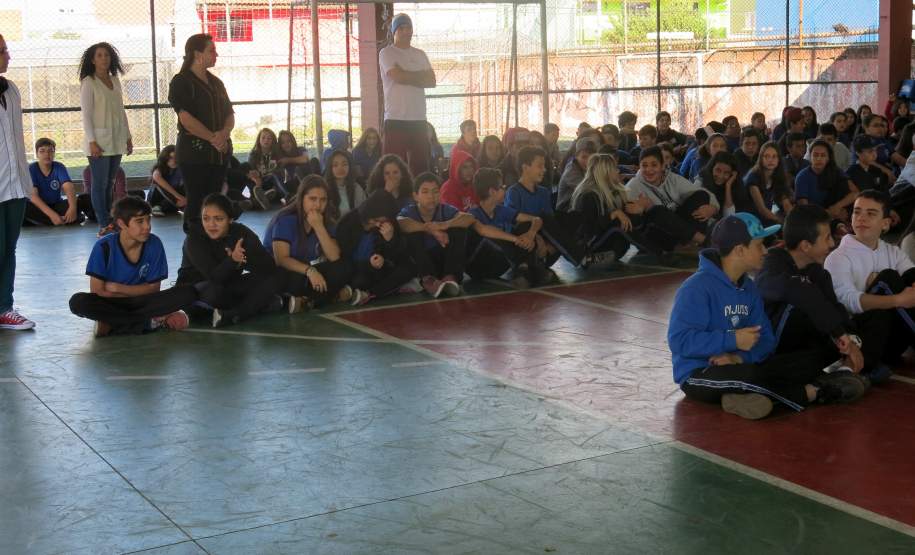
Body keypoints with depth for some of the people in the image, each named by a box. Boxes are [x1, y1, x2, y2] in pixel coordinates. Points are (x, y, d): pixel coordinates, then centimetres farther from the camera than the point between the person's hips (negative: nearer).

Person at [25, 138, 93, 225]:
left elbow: (69, 187, -20)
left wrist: (72, 208, -41)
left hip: (58, 206, 1)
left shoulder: (59, 167, -3)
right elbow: (33, 195, -21)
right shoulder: (31, 169, -9)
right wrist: (51, 214, -36)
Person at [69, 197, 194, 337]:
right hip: (111, 304, -2)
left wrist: (117, 288, -11)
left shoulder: (154, 244, -10)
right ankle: (149, 322, -21)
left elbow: (153, 288, -4)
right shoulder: (104, 247, -15)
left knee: (189, 292, -21)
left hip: (140, 304, 2)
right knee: (78, 302, -33)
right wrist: (137, 292, -12)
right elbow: (97, 292, -14)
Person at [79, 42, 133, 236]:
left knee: (109, 182, 8)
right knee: (100, 183, -5)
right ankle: (104, 224, -4)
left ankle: (109, 221, 12)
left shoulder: (115, 80, 12)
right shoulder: (88, 82, -5)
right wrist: (92, 142, -16)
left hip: (117, 140, 6)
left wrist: (128, 137, 15)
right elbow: (86, 114, -9)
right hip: (99, 141, -6)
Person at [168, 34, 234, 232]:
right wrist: (213, 138, -15)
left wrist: (224, 133, -8)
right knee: (197, 200, -6)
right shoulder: (181, 82, -5)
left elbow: (229, 114, 14)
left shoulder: (215, 82, 17)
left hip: (220, 152, 6)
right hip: (194, 151, -6)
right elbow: (186, 118, -15)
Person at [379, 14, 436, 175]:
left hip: (419, 119, 5)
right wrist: (420, 75, 0)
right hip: (395, 119, -5)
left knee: (421, 166, 5)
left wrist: (407, 77, -6)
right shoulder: (387, 53, 1)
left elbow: (431, 81, 5)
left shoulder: (420, 55, 16)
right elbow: (398, 76, -15)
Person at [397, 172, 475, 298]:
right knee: (413, 233, -26)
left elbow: (469, 218, -21)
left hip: (443, 259, 2)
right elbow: (400, 223, -34)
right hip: (419, 263, -2)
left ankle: (451, 277, -26)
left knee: (459, 229, -18)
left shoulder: (444, 209, -3)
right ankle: (427, 278, -34)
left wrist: (446, 224, -39)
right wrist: (430, 229, -43)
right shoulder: (410, 211, -8)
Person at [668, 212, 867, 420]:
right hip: (698, 375, -8)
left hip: (741, 367, 8)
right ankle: (812, 392, -15)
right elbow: (679, 340, -23)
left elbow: (765, 339, 6)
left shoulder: (749, 288, 9)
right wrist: (733, 340, -21)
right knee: (750, 375, -36)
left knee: (810, 362, -2)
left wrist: (740, 357, -16)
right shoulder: (697, 288, -15)